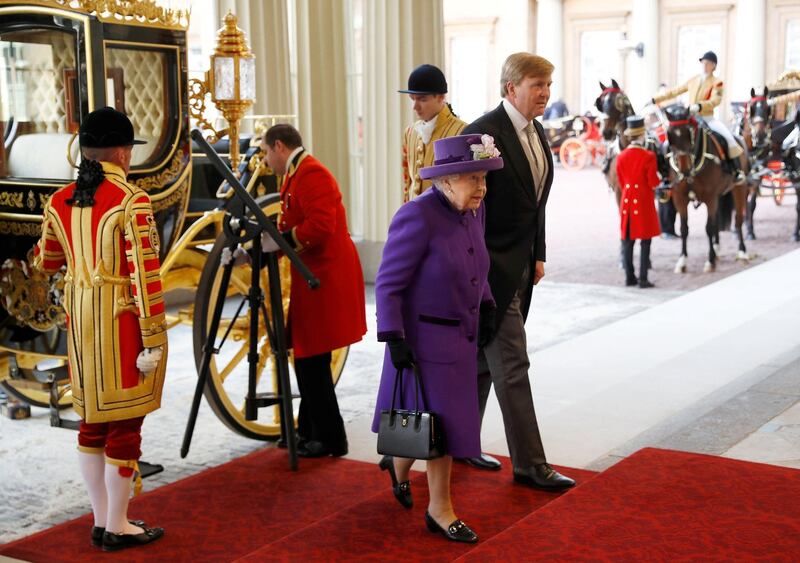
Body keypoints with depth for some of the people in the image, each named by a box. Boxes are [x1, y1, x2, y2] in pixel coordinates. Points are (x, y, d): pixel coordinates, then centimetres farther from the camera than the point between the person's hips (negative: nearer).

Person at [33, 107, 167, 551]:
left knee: (93, 418, 16)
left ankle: (102, 519, 26)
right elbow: (145, 275, -18)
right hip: (124, 321, -7)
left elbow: (46, 263, 18)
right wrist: (154, 339, -14)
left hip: (81, 316, 7)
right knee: (126, 422, 3)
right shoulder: (131, 201, -15)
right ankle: (118, 527, 12)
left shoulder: (60, 202, 4)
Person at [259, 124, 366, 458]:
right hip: (314, 279, 10)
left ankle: (330, 439, 3)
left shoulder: (311, 173, -14)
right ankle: (309, 431, 26)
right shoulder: (295, 175, 18)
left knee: (311, 360, -6)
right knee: (308, 358, 16)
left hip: (326, 279, -10)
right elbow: (292, 229, 20)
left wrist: (280, 240, -16)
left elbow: (321, 226, -25)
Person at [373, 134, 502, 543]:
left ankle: (399, 464, 42)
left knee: (444, 415, 16)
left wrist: (485, 309, 12)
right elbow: (388, 284, -19)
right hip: (423, 337, -7)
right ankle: (440, 509, 19)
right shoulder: (418, 217, -23)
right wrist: (394, 339, -21)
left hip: (460, 334, 8)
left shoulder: (474, 210, 1)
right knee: (442, 421, 0)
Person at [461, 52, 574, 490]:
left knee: (485, 358, 17)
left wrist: (537, 255, 15)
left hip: (520, 266, 9)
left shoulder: (536, 133, 11)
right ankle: (529, 464, 3)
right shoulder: (484, 133, -17)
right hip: (491, 266, -9)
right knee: (512, 364, -4)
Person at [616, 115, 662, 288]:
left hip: (627, 201, 5)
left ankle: (630, 277, 13)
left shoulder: (621, 156, 1)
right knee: (645, 241, 1)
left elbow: (621, 182, 8)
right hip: (644, 202, -5)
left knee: (628, 241, 9)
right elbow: (653, 182, -10)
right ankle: (643, 279, 0)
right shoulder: (648, 156, -13)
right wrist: (659, 179, 11)